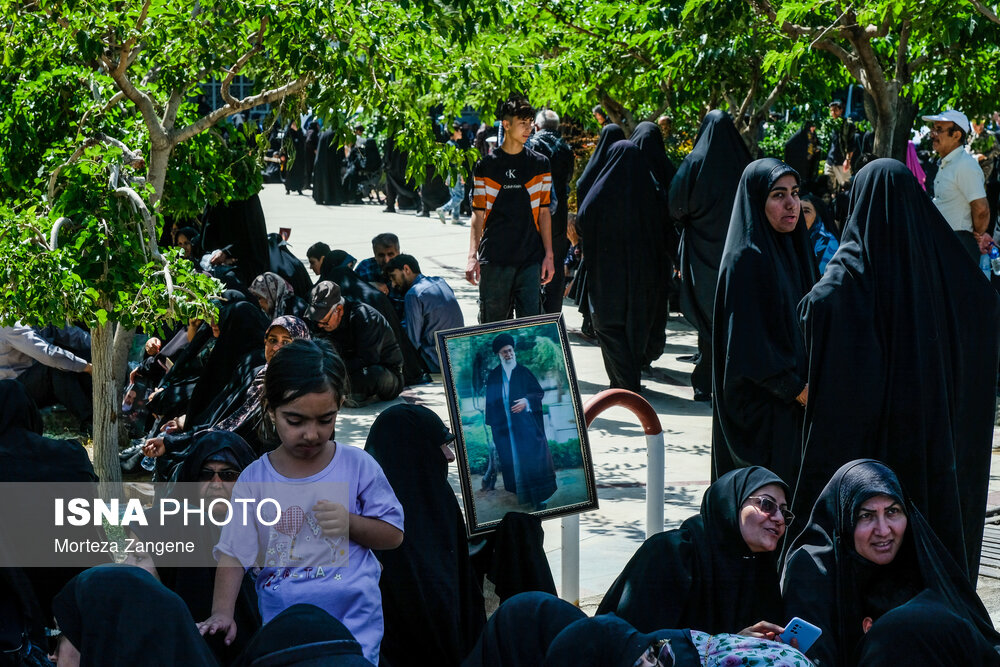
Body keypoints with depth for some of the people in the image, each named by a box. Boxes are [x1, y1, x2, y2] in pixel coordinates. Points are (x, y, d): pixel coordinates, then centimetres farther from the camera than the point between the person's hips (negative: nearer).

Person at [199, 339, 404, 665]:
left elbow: (393, 534, 3)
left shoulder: (358, 466, -4)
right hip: (282, 623, 1)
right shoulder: (254, 480, -2)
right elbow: (233, 553, -1)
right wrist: (222, 613, -13)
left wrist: (351, 523, -15)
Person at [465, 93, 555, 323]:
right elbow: (478, 214, 4)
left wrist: (548, 255, 3)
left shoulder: (540, 164, 9)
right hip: (493, 259, -1)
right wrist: (473, 257, -5)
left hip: (530, 260, 1)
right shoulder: (486, 166, 5)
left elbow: (544, 212, 10)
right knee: (492, 323, 3)